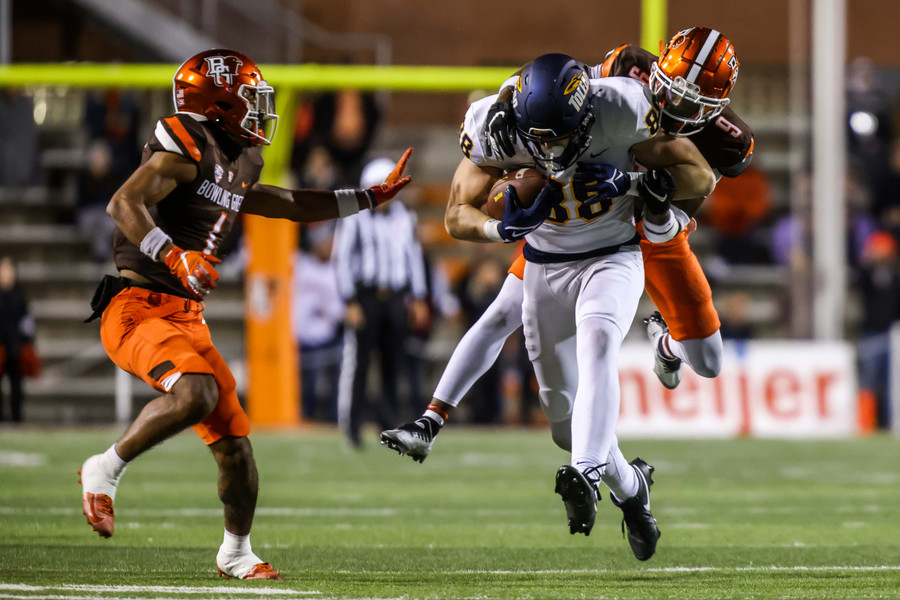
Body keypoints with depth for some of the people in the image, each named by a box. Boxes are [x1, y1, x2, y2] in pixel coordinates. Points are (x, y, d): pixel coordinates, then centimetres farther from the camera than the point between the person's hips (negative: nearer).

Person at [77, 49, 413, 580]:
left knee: (233, 441, 6)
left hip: (187, 318, 9)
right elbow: (124, 205, -24)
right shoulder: (188, 150, -12)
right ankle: (105, 470, -15)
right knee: (196, 393, -34)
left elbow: (291, 206, 33)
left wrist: (371, 197, 33)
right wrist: (175, 257, -36)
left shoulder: (238, 168, 17)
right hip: (138, 310, -9)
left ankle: (236, 552, 27)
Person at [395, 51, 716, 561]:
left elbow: (702, 178, -14)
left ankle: (586, 473, -47)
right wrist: (505, 228, -32)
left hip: (612, 257, -3)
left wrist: (637, 182, -32)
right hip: (546, 267, 3)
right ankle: (630, 484, 32)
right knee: (564, 415, 6)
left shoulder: (621, 112, -24)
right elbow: (458, 216, -9)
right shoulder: (495, 126, -20)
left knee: (596, 344, -34)